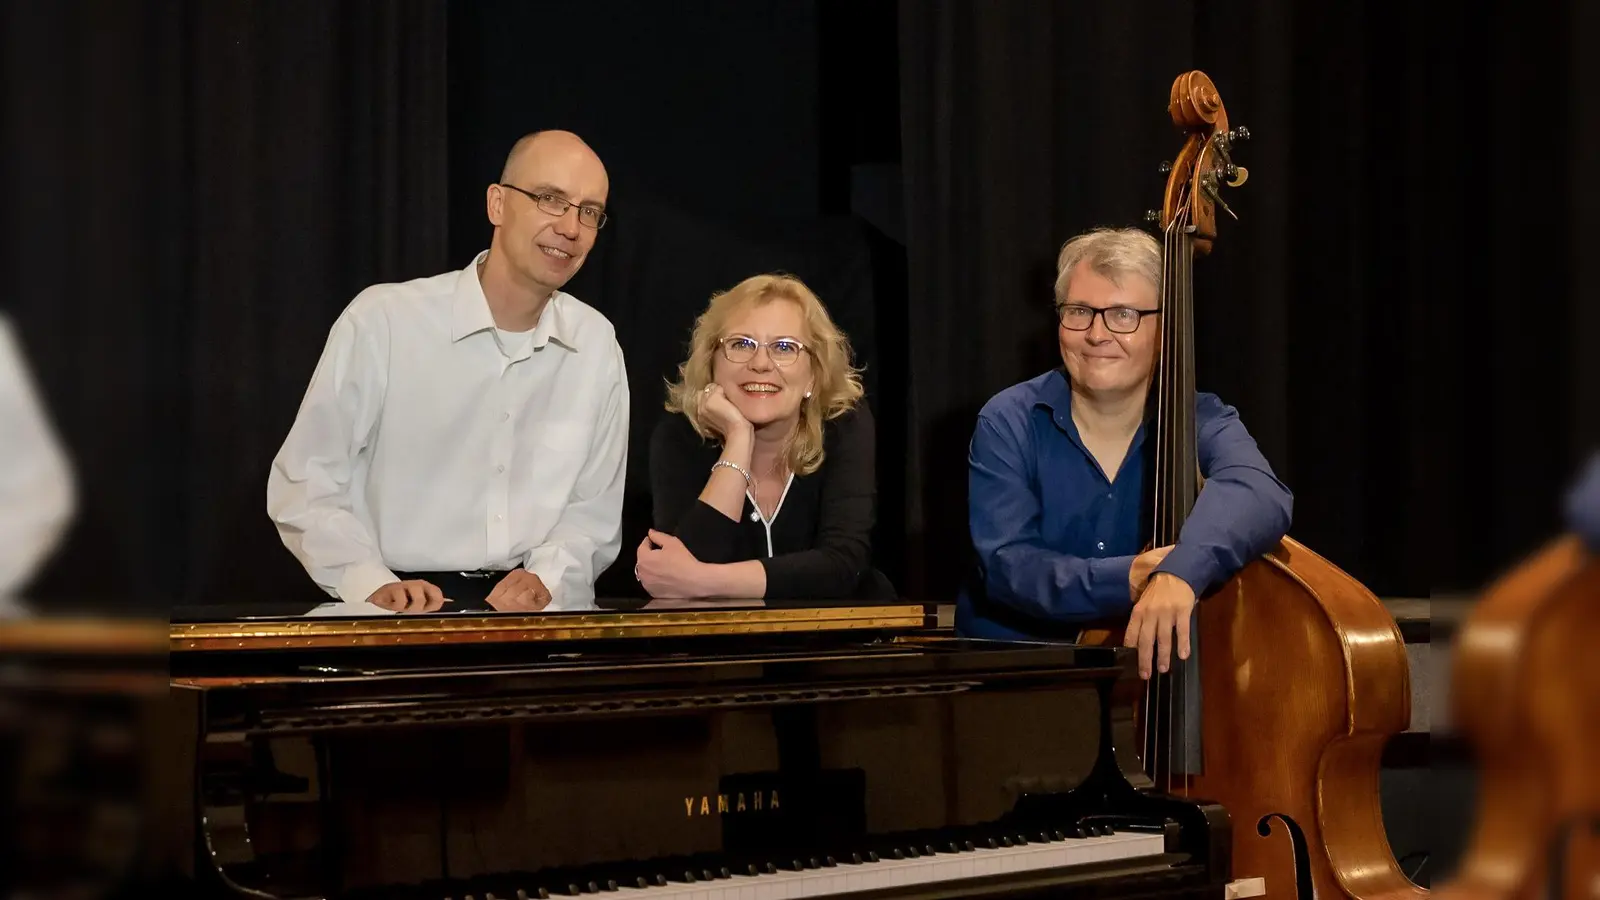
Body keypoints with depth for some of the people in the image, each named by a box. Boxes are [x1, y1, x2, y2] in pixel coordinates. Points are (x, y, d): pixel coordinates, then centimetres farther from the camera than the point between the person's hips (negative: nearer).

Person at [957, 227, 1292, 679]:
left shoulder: (1202, 422, -4)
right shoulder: (1008, 423, -5)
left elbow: (1257, 492, -27)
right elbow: (1007, 565, -16)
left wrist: (1182, 568, -47)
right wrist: (1125, 581, -33)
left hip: (1153, 676, 2)